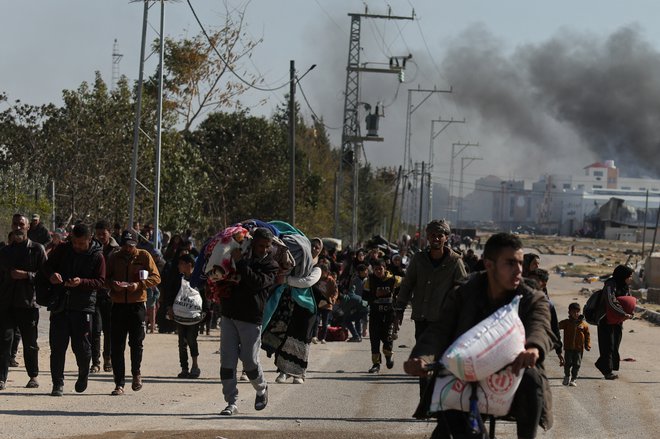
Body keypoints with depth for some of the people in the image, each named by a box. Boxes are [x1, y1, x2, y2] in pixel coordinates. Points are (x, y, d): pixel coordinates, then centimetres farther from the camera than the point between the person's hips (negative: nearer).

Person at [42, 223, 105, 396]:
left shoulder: (97, 257, -2)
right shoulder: (62, 250, 5)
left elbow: (100, 282, -4)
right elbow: (47, 265, 12)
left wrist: (81, 282, -22)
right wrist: (52, 274, -12)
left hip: (83, 306, -2)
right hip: (60, 304, 2)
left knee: (81, 346, 1)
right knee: (57, 346, -1)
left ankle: (83, 374, 30)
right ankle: (58, 384, 6)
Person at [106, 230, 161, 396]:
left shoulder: (144, 256, 2)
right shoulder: (114, 258, 8)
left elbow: (156, 278, -1)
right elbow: (105, 278, 12)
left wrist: (139, 285, -16)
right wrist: (112, 284, -10)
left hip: (137, 305, -2)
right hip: (118, 305, 2)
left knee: (136, 343, 0)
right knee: (116, 346, -2)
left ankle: (136, 373, 28)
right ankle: (119, 383, 3)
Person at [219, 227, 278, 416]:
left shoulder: (271, 266, 1)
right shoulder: (242, 255, 14)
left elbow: (257, 282, -19)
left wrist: (240, 263, -21)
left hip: (251, 320, -4)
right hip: (228, 315, 4)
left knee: (250, 361, -1)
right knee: (227, 361, -2)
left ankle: (261, 389, 28)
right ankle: (231, 402, 2)